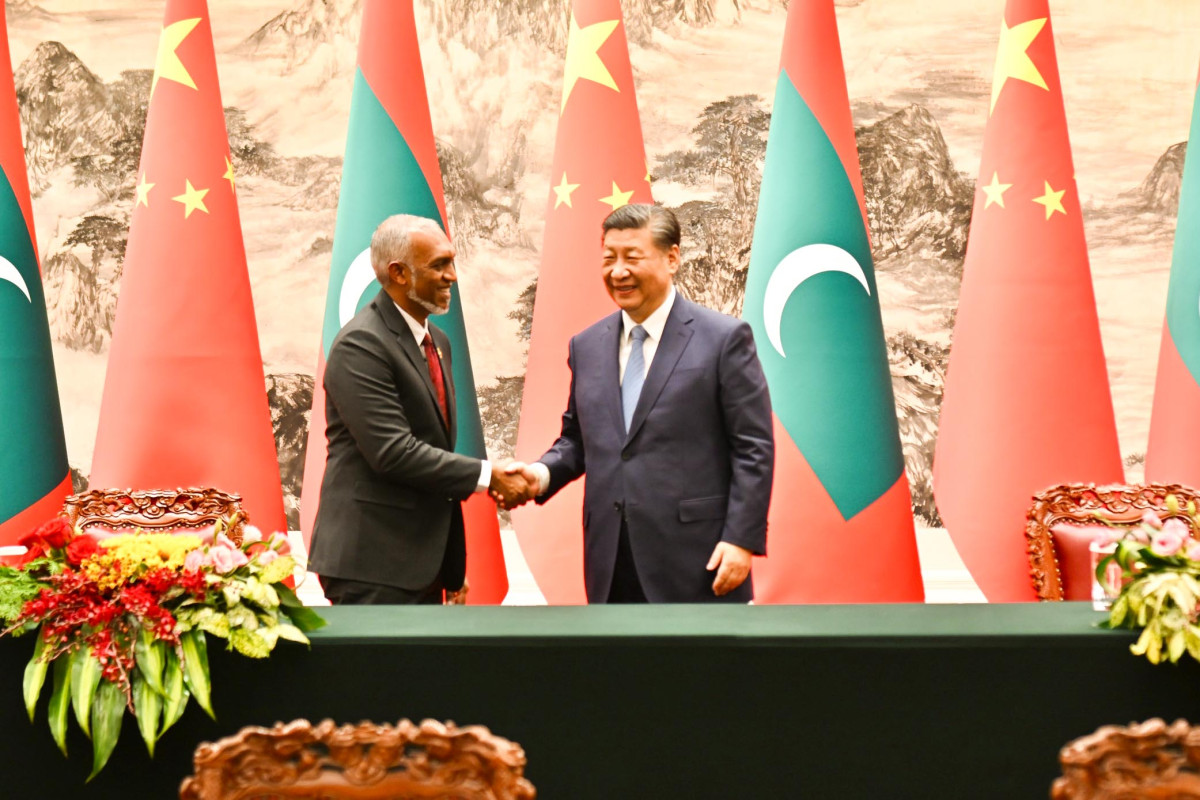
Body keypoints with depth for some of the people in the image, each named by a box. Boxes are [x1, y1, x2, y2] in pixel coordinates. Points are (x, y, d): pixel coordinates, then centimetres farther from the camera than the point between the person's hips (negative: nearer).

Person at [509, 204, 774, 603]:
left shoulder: (724, 338, -5)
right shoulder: (587, 346, 12)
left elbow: (754, 448, -6)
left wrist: (741, 540, -13)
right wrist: (542, 473, -2)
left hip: (696, 561, -5)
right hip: (613, 567, 5)